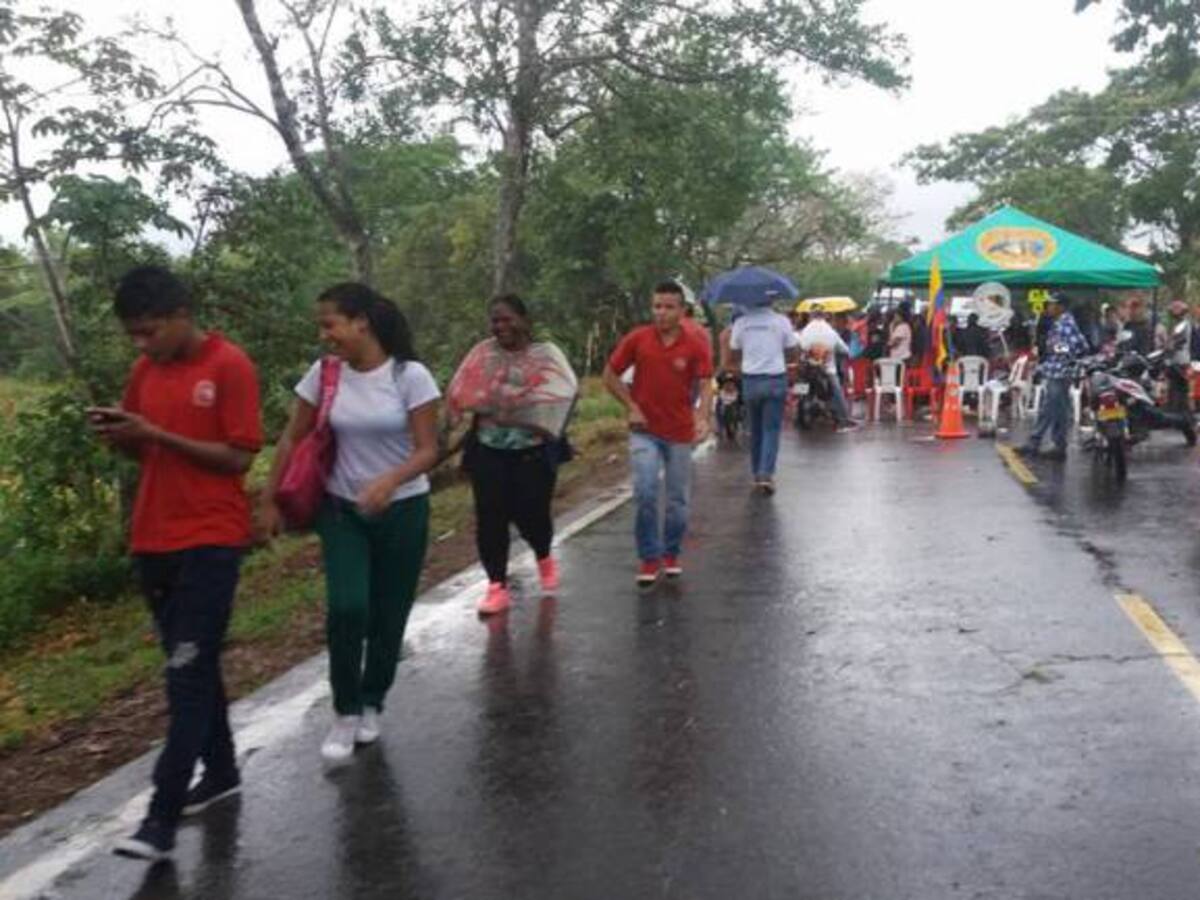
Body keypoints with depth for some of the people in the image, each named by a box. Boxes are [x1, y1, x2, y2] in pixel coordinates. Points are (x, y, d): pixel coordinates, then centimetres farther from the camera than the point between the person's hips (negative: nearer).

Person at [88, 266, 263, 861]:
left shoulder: (230, 366, -11)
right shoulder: (145, 370, 10)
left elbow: (239, 457, -14)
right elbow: (144, 451, 18)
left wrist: (156, 433, -19)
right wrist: (117, 433, -4)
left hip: (210, 540, -7)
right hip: (153, 539, 7)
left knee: (189, 674, -6)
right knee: (193, 667, 15)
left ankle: (162, 819, -2)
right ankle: (221, 772, 29)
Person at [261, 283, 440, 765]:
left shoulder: (410, 376, -14)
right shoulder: (324, 374, -5)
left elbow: (428, 449, -15)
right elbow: (291, 440, 3)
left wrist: (389, 481, -33)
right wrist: (269, 500, 2)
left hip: (402, 509, -1)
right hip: (342, 510, 2)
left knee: (388, 615, 6)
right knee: (347, 608, -15)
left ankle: (371, 705, 30)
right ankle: (345, 712, 5)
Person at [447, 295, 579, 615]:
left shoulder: (546, 353, -1)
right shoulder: (482, 354, 5)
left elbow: (565, 392, -13)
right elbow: (460, 395, 4)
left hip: (533, 451, -2)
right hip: (488, 450, 2)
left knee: (531, 514, 0)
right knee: (490, 517, -1)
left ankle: (544, 557, 34)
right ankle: (497, 587, 10)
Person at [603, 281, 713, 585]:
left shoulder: (695, 347, -6)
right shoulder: (637, 339, -4)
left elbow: (705, 385, -15)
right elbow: (610, 376, 4)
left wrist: (703, 418, -34)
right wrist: (632, 407, -6)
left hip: (680, 433, 1)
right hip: (645, 430, -1)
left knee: (677, 500, 9)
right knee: (645, 491, -15)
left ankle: (671, 554, 31)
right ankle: (649, 558, 1)